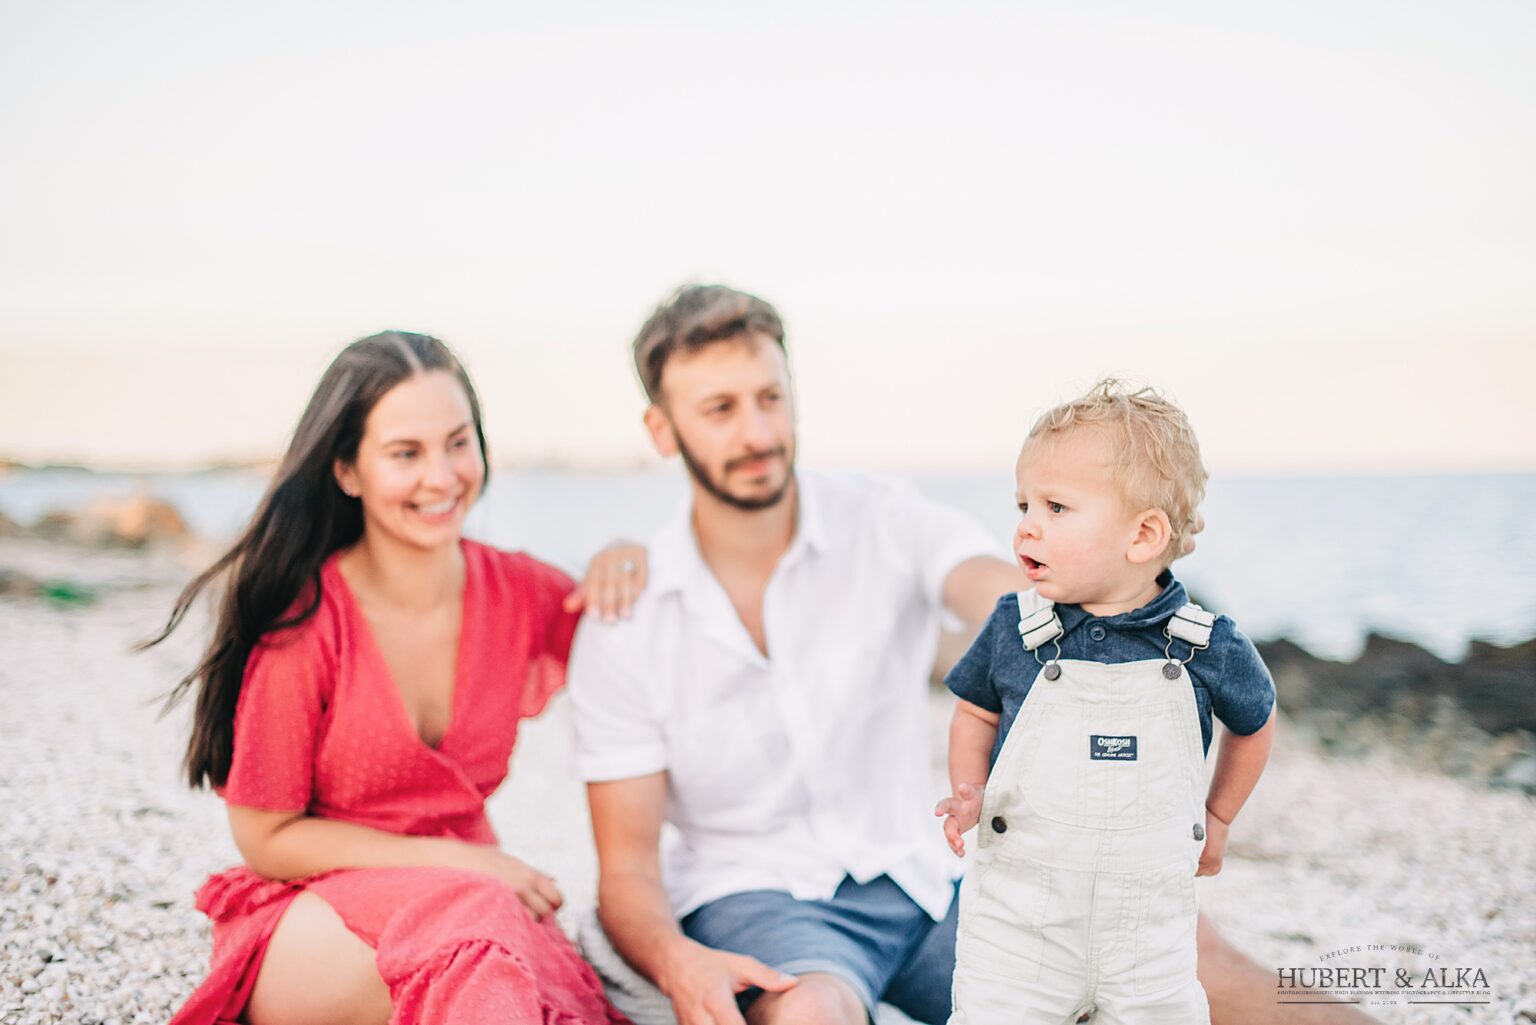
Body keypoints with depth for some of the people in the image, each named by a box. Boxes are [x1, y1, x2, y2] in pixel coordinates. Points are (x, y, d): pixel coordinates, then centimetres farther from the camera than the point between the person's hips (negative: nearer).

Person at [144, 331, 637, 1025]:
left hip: (478, 893, 4)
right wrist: (455, 863, -13)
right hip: (313, 924, -4)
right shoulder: (302, 618, -13)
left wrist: (622, 561, -6)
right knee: (473, 925, -37)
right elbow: (266, 838, -6)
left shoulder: (519, 593, -2)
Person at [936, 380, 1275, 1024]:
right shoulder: (1013, 628, -8)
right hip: (1018, 915, 0)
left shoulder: (1209, 649, -9)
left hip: (1150, 923, 0)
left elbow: (1254, 721, 12)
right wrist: (969, 795, -5)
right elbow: (977, 710, 10)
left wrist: (1216, 819, 15)